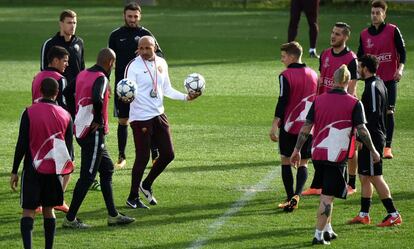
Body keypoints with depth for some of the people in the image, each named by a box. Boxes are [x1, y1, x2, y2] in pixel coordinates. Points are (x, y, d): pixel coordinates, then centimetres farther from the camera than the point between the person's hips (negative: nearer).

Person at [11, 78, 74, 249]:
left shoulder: (29, 112, -8)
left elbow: (22, 144, -8)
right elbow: (69, 147, 6)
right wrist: (67, 170, 19)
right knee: (48, 209, 15)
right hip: (55, 170, 3)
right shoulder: (65, 116, 1)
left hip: (33, 169, -3)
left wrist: (14, 171, -1)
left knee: (28, 210, -3)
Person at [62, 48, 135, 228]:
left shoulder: (82, 75, 9)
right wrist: (99, 121, -18)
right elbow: (97, 99, -33)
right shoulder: (101, 78, -16)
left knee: (107, 169, 19)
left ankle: (113, 215, 23)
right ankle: (70, 219, 1)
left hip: (80, 129, 9)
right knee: (87, 176, -2)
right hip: (93, 133, -9)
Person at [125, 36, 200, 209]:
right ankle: (132, 198, 10)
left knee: (168, 154, 7)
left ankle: (146, 185, 29)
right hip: (141, 118, -6)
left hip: (159, 115, 7)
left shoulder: (161, 63, 8)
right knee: (142, 158, -4)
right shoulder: (133, 66, -11)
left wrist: (186, 97, 8)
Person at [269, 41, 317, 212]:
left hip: (290, 126, -4)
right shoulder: (313, 75, 8)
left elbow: (282, 101, -15)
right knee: (303, 163, 7)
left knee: (286, 161, 8)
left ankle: (290, 199, 5)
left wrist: (275, 125, -13)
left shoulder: (286, 76, -10)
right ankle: (297, 195, -14)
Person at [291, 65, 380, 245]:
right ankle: (318, 235, -4)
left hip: (317, 154, 4)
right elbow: (362, 130, -7)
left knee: (326, 193, 21)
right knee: (328, 197, -2)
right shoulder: (354, 104, -6)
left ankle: (327, 230, 25)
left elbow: (306, 127, 3)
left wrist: (297, 150, 8)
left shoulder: (318, 100, 4)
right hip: (337, 156, -4)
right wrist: (373, 151, 4)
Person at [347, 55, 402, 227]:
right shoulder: (379, 83, 13)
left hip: (372, 139, -10)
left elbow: (374, 115, -23)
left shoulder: (372, 87, -17)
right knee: (364, 176, 14)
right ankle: (364, 214, 20)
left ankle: (393, 214, -5)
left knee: (375, 177, -7)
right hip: (375, 137, 10)